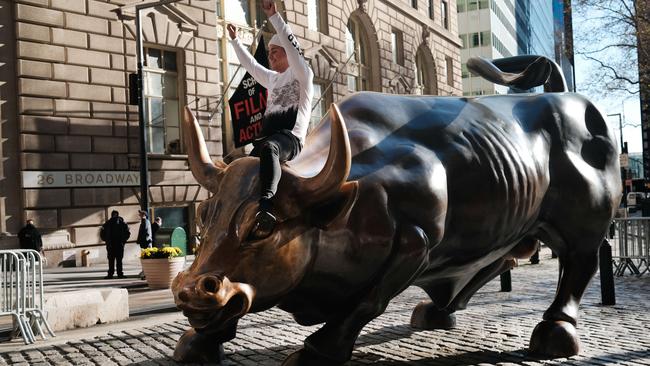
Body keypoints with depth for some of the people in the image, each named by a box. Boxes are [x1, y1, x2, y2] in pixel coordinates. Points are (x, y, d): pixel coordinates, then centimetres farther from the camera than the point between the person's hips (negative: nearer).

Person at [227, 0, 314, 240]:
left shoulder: (302, 74, 8)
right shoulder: (272, 78, 30)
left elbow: (291, 45, -6)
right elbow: (250, 65, 43)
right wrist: (235, 40, 48)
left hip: (290, 136, -9)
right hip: (268, 136, 9)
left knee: (268, 148, -40)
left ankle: (266, 208, -58)